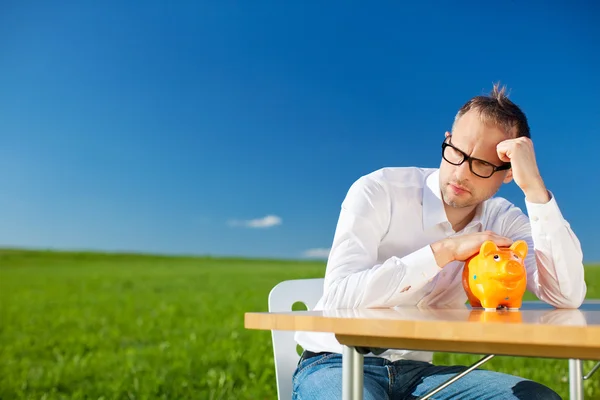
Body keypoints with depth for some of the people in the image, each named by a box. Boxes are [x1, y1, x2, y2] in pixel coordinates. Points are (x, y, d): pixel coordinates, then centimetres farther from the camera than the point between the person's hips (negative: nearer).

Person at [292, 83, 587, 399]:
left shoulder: (503, 221, -1)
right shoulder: (379, 192, -15)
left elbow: (568, 297, -15)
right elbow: (339, 294, -26)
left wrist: (534, 187, -21)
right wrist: (445, 250, -27)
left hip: (416, 370, 5)